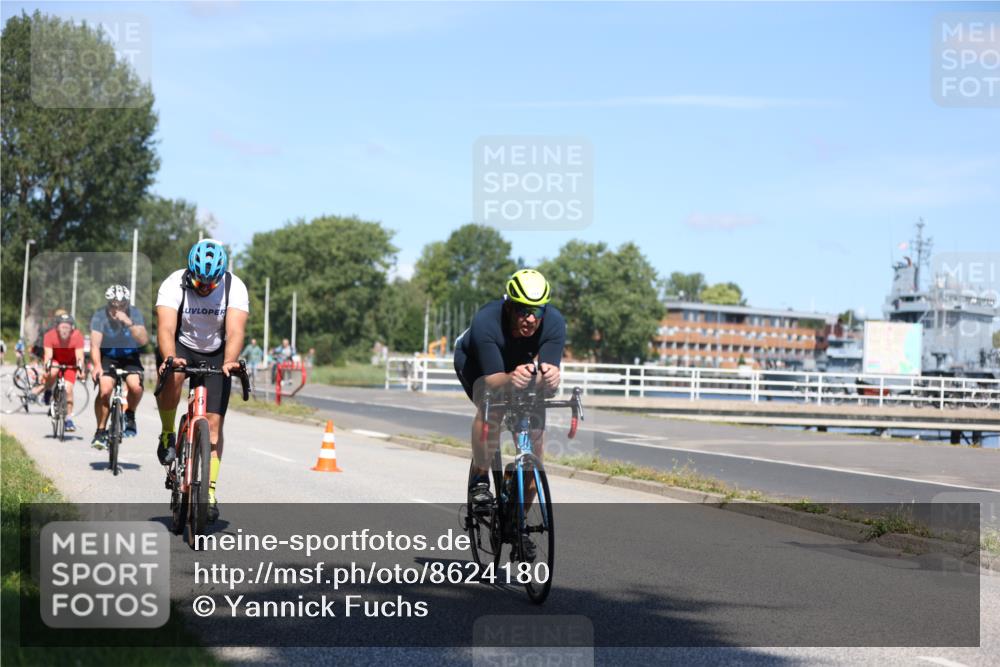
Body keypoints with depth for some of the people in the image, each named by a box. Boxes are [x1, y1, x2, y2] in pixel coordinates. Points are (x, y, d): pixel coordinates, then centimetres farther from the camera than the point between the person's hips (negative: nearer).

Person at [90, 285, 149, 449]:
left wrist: (129, 323, -41)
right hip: (107, 356, -1)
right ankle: (100, 431, -9)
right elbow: (95, 344, -27)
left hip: (129, 357, 1)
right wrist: (97, 366, -44)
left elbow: (144, 340, -26)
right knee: (105, 389, -25)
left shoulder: (135, 314, -15)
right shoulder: (100, 317, -18)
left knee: (136, 386, -26)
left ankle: (129, 415, 5)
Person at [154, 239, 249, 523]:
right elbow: (166, 328, -36)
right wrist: (169, 358, -56)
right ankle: (167, 435, -11)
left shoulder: (234, 287, -22)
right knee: (171, 377, -36)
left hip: (215, 355, 1)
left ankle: (209, 492, 1)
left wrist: (229, 361, -52)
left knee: (214, 423, -7)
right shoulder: (174, 284, -25)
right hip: (181, 347, -1)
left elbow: (235, 331, -33)